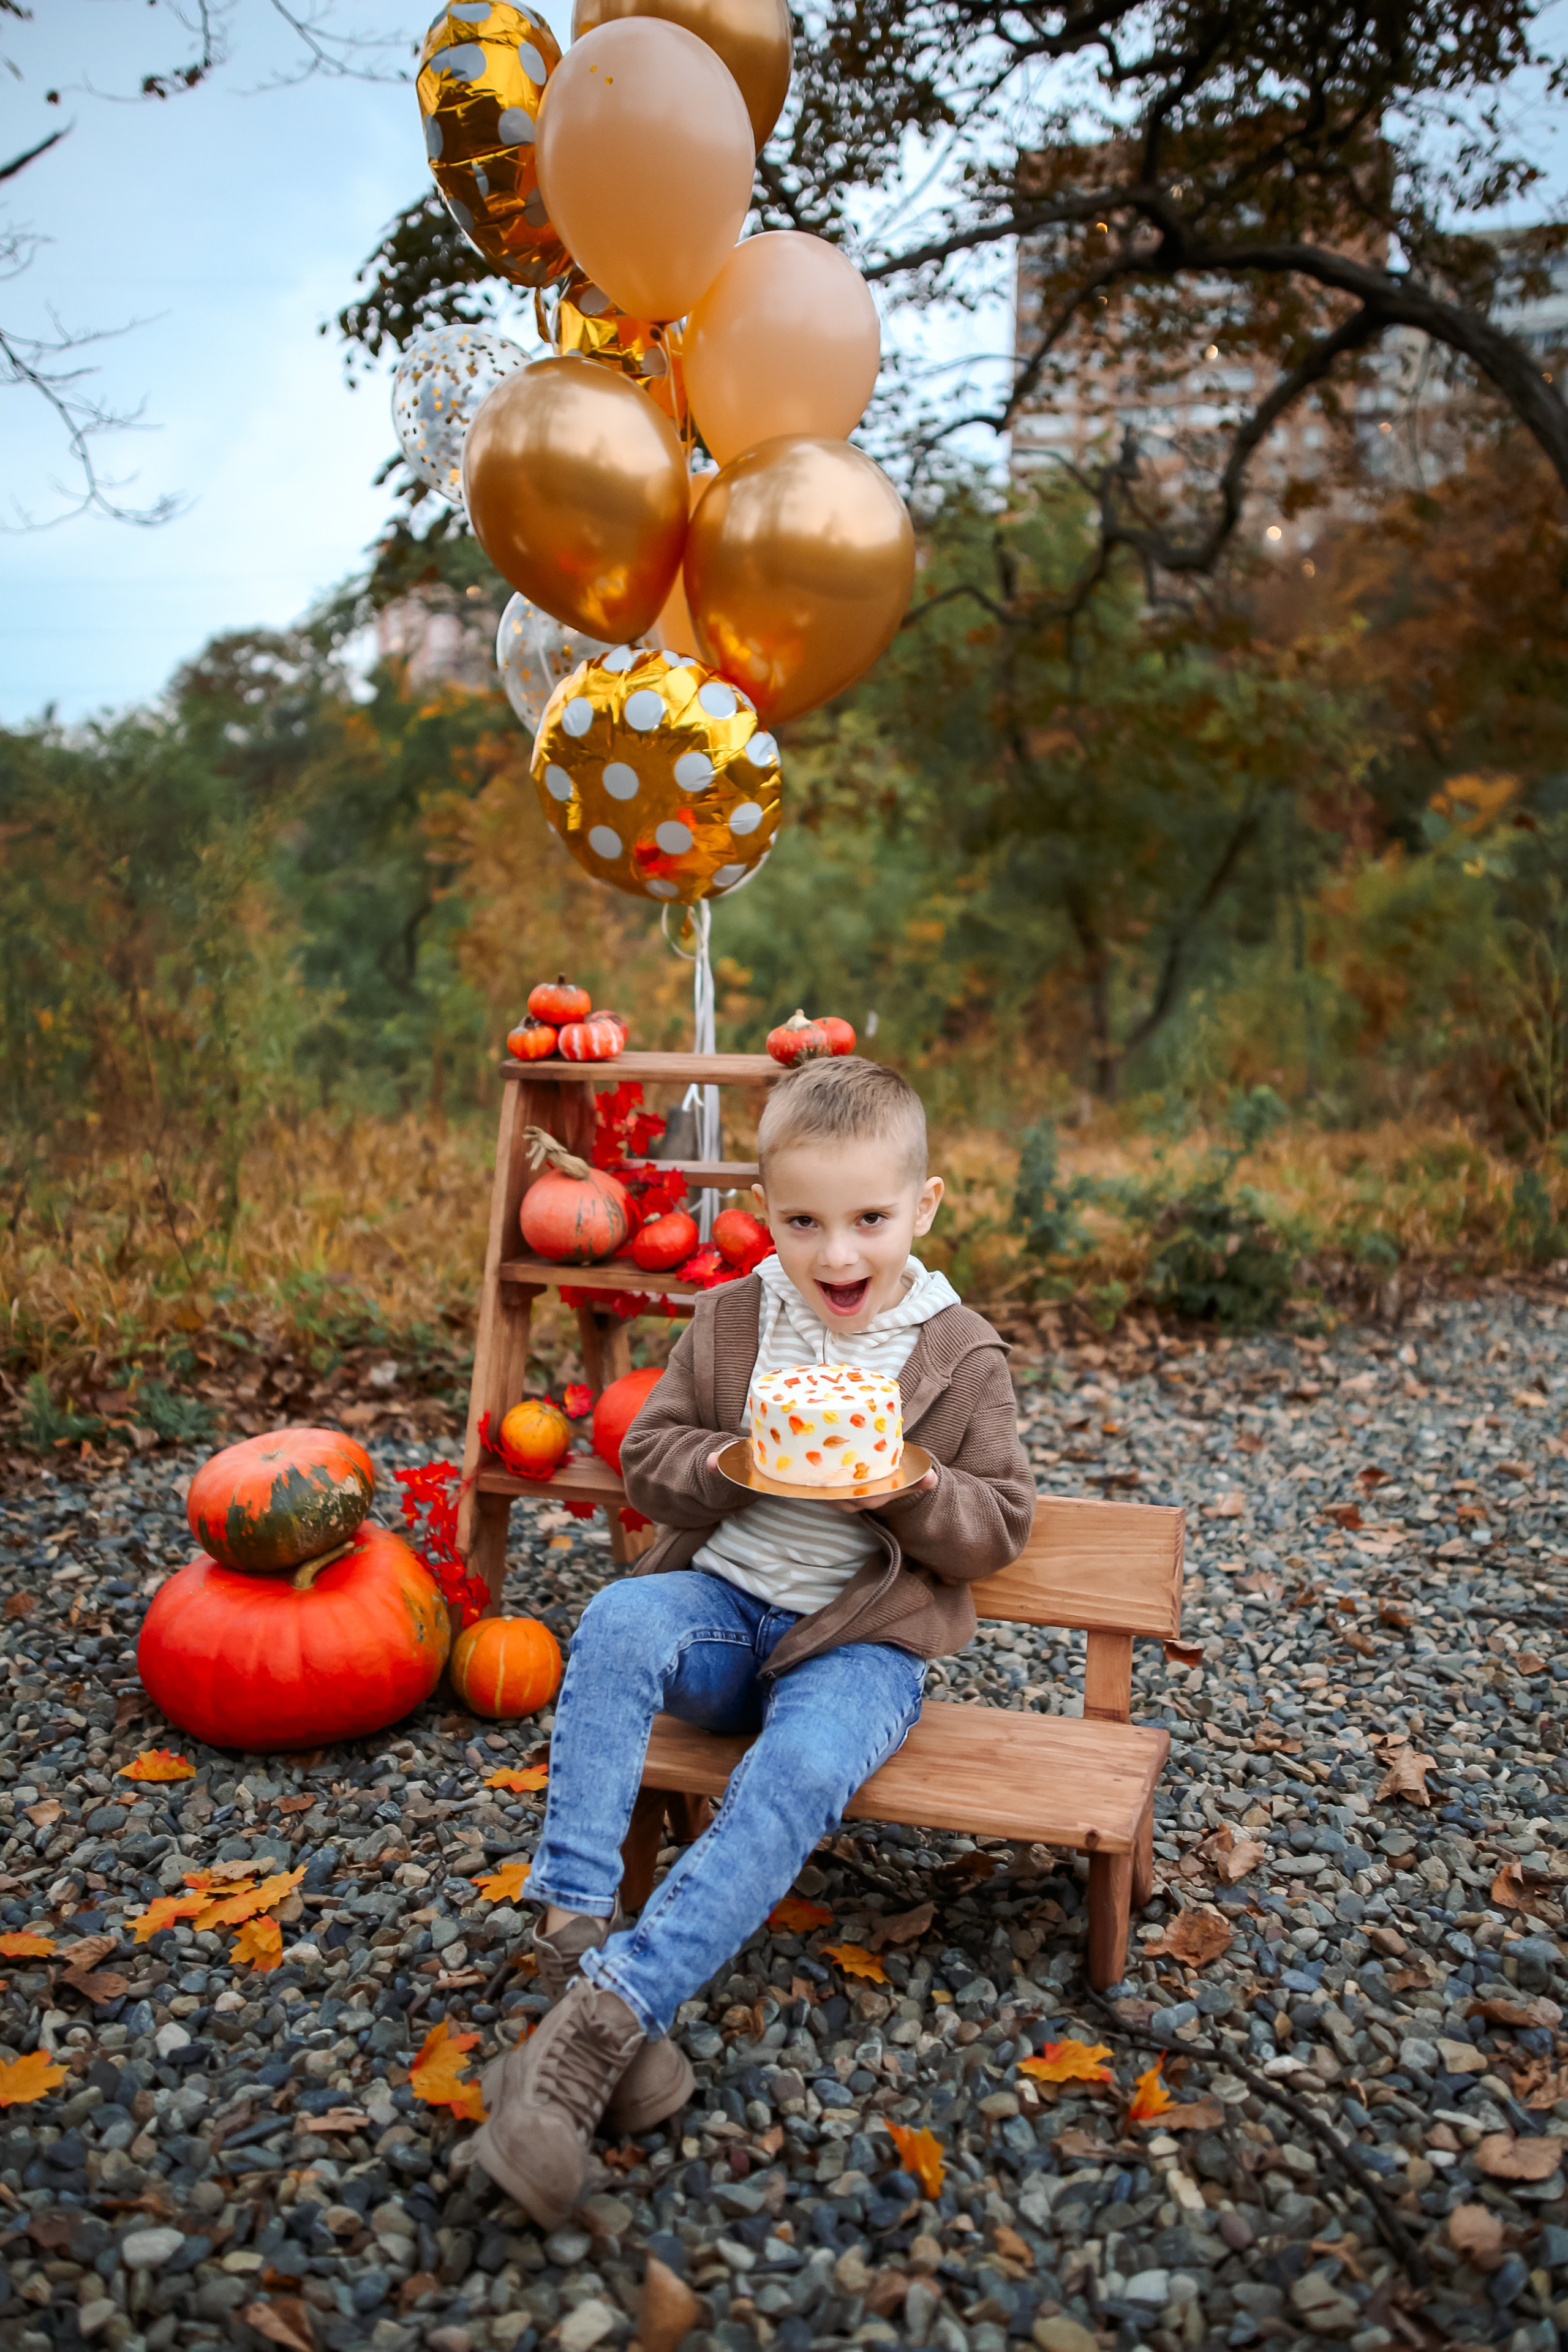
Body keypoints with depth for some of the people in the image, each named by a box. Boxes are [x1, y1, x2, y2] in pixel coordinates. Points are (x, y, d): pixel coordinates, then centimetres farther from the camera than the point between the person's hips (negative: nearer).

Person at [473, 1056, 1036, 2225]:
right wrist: (737, 1464, -16)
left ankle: (607, 2013, -34)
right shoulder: (731, 1321, 4)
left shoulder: (961, 1354, -1)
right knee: (618, 1621, -32)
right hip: (725, 1601, 2)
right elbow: (647, 1458, 5)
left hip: (862, 1641, -2)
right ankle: (574, 1928, -31)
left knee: (796, 1779, -33)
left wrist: (909, 1488, -20)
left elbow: (1002, 1525, 1)